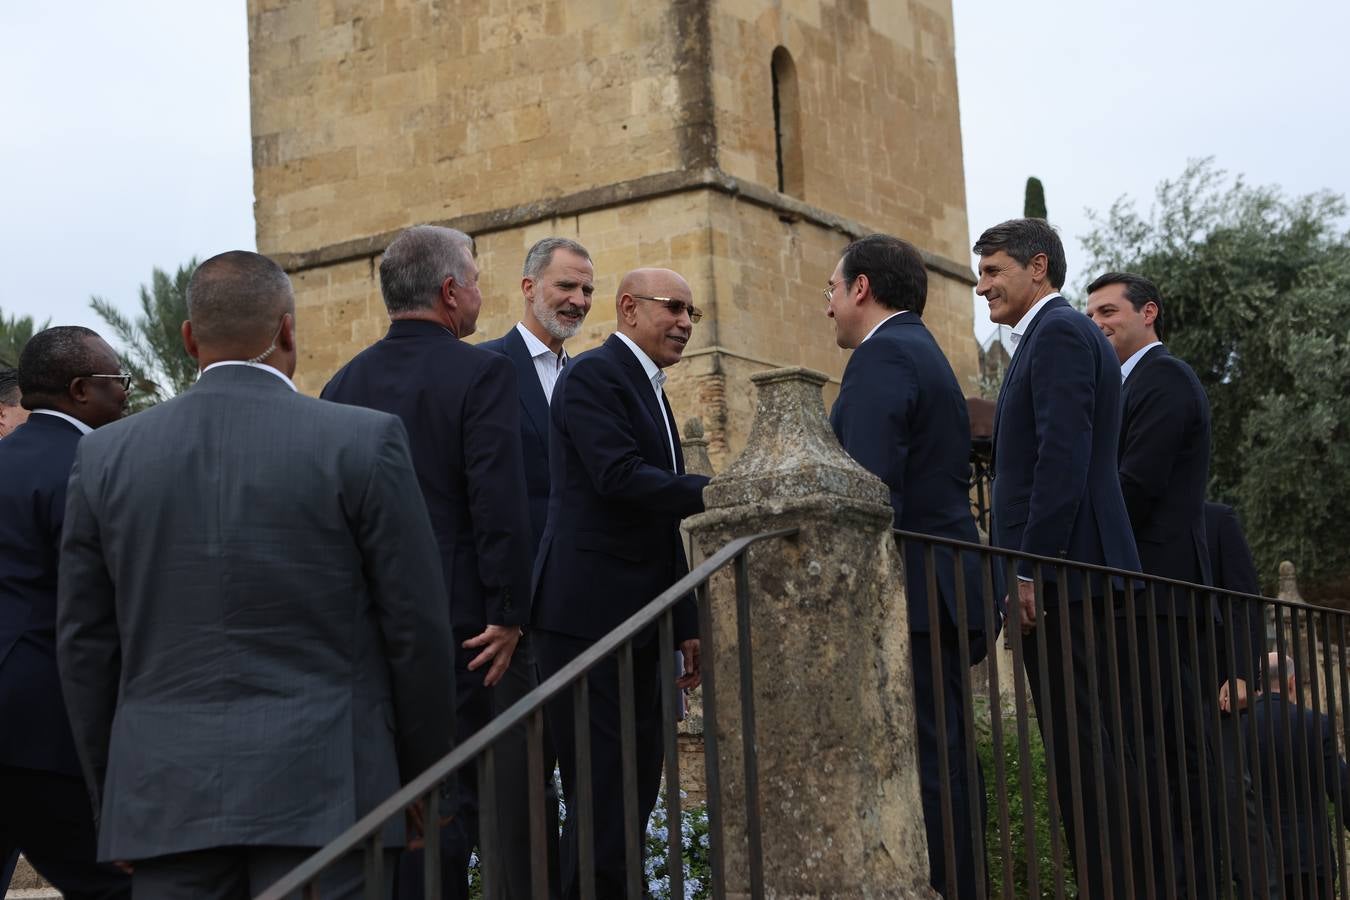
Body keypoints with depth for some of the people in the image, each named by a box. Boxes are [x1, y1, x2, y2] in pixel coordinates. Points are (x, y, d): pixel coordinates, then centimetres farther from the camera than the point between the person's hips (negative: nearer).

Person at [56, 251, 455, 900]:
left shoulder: (106, 455, 5)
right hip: (321, 793, -3)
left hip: (166, 798, 3)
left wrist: (113, 795, 18)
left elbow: (84, 645, 9)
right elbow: (415, 627, -1)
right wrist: (421, 777, 10)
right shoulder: (364, 442, -4)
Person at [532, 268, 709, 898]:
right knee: (605, 795, -9)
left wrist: (686, 626, 21)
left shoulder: (648, 391, 22)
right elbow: (620, 478, -22)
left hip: (636, 624, 10)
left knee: (636, 789, 10)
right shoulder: (593, 375, -7)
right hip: (589, 617, -10)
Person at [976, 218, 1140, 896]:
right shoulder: (1061, 333, 23)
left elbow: (1064, 455, -19)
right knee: (1082, 744, 11)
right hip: (1074, 571, 11)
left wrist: (1031, 569, -20)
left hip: (1062, 571, -10)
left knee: (1077, 744, -10)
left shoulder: (1058, 332, -8)